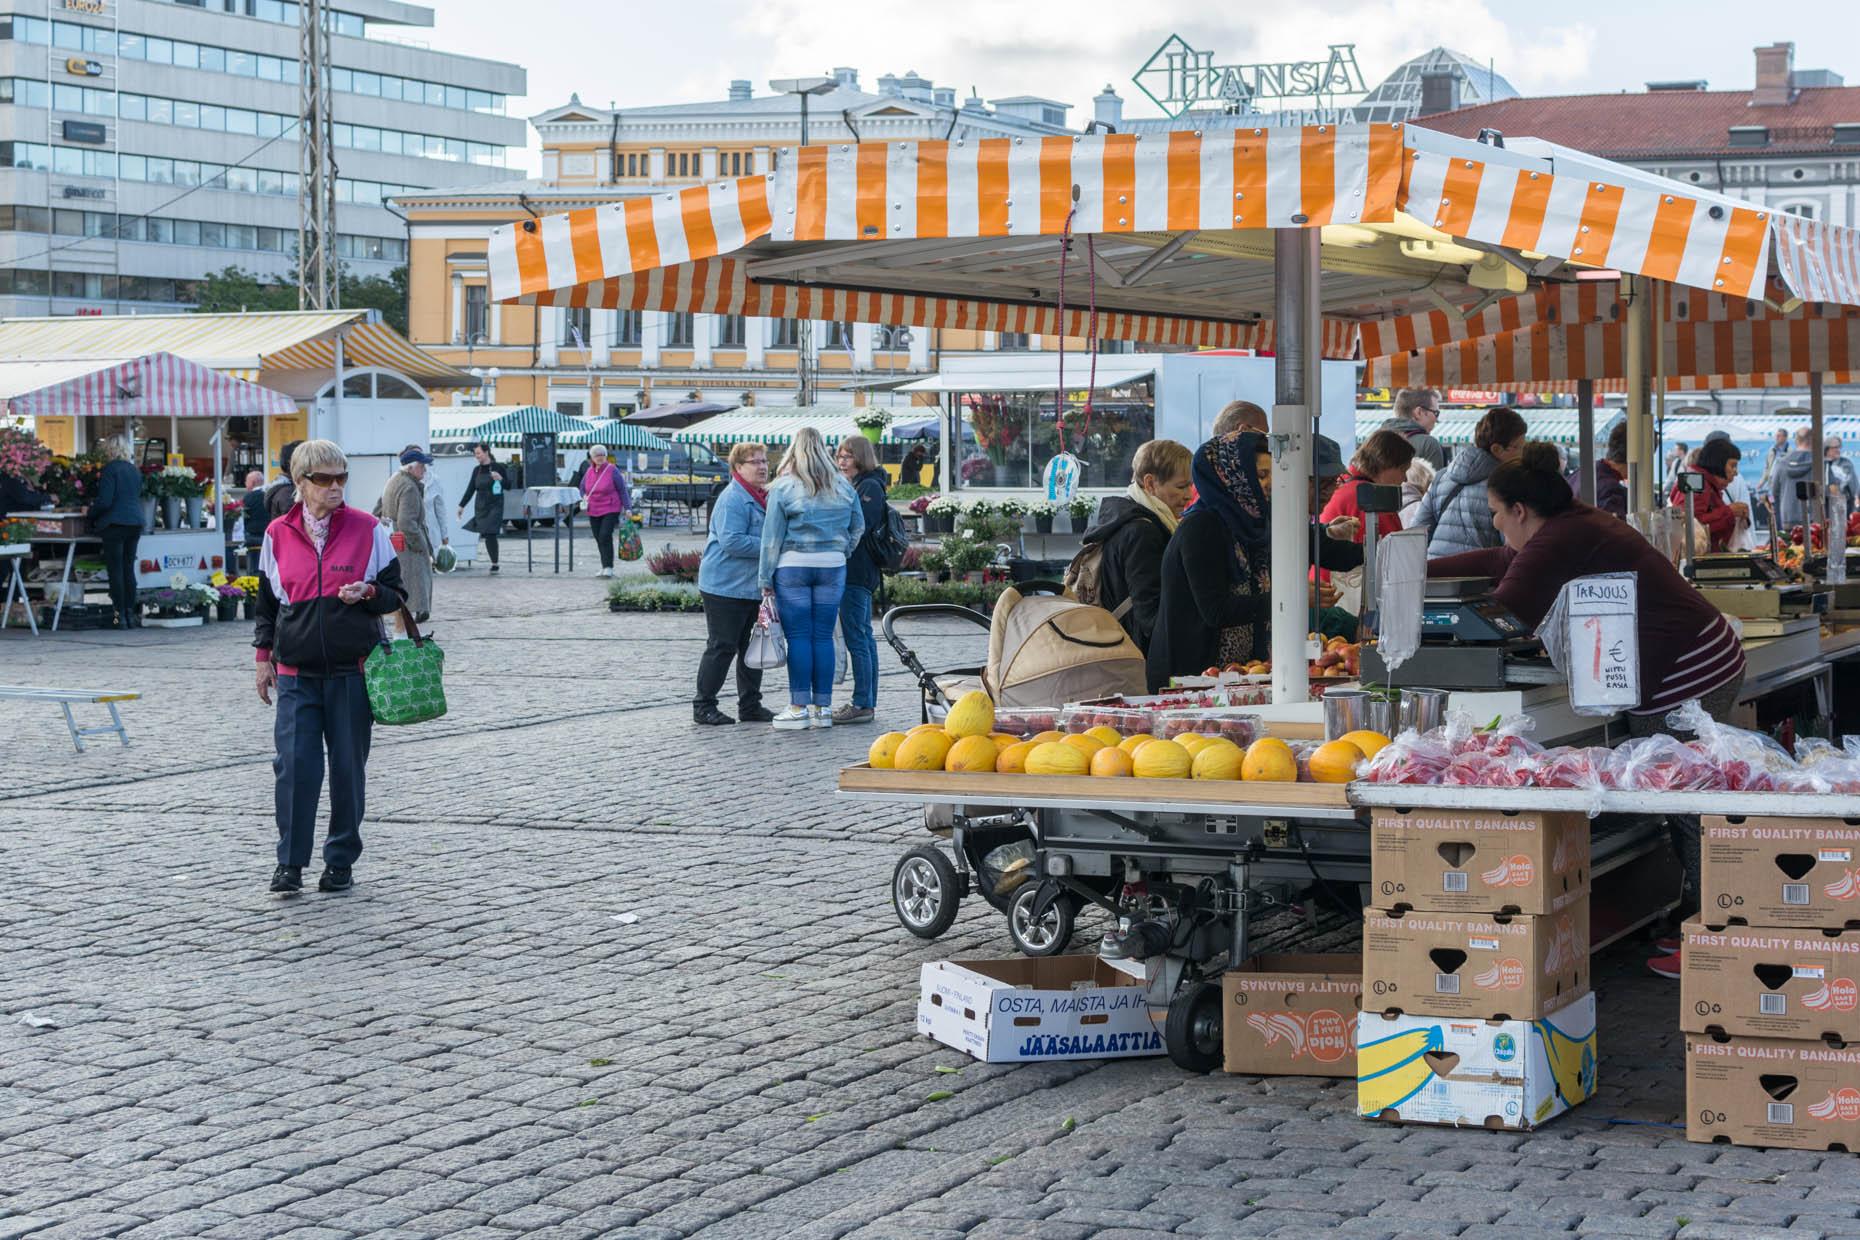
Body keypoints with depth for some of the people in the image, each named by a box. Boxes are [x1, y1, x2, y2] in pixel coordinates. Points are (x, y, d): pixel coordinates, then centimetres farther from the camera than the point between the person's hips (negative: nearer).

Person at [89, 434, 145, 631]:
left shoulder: (111, 469, -11)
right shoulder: (135, 470, 12)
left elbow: (104, 501, -16)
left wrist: (91, 513, 2)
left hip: (115, 524, -7)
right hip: (135, 523, 7)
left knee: (115, 570, -3)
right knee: (129, 568, 12)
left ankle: (120, 616, -5)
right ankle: (131, 613, 11)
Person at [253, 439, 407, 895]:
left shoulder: (367, 529, 1)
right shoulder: (278, 533, 6)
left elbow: (395, 593, 6)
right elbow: (267, 601, 16)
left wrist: (367, 593, -15)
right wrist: (264, 656, 11)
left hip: (353, 669, -1)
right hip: (297, 672, 1)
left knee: (348, 766, 5)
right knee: (295, 764, -8)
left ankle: (341, 862, 16)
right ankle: (290, 862, 1)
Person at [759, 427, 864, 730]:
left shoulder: (783, 487, -4)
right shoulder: (843, 487, 7)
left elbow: (772, 537, -3)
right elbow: (858, 528, 12)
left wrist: (765, 579, 1)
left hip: (793, 567, -3)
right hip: (832, 567, 3)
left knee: (798, 637, -1)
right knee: (824, 636, 6)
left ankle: (799, 708, -2)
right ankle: (823, 707, 9)